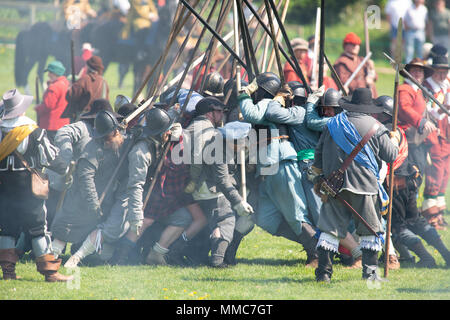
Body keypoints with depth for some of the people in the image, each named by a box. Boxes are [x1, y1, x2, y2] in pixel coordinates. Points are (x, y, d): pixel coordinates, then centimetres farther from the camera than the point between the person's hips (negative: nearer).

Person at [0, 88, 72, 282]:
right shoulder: (34, 133, -12)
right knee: (39, 229, 1)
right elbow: (50, 157, -6)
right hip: (28, 192, -3)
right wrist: (66, 170, 8)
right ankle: (49, 271, 0)